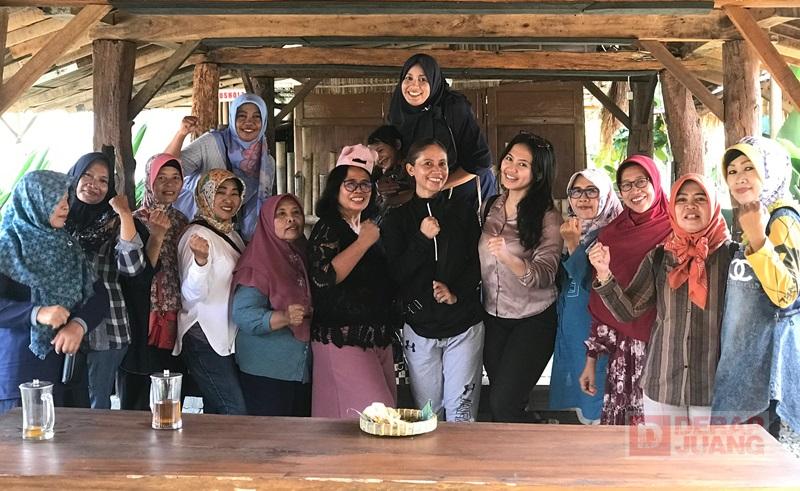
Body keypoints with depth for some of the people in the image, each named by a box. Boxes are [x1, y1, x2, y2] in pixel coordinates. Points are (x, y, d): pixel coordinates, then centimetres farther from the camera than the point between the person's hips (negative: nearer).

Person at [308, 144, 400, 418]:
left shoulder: (369, 226, 15)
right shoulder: (328, 228, -9)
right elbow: (324, 276, -28)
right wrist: (364, 242, -20)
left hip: (378, 338, 8)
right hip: (343, 340, -8)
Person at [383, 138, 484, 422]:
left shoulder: (463, 215, 5)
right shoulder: (397, 220, 4)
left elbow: (477, 265, 3)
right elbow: (396, 274, -4)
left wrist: (456, 293, -14)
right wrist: (422, 239, -15)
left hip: (464, 326, 0)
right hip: (419, 327, 0)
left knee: (461, 412, -3)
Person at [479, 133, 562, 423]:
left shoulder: (547, 217, -11)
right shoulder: (489, 208, 5)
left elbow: (544, 275, -22)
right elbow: (474, 262, 15)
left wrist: (508, 257, -39)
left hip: (533, 321, -5)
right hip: (492, 319, 6)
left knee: (503, 404, -12)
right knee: (498, 401, 13)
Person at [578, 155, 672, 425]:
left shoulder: (675, 230, -2)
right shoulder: (611, 235, 8)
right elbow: (599, 304, 10)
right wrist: (591, 359, 9)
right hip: (622, 351, 3)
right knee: (618, 424, 2)